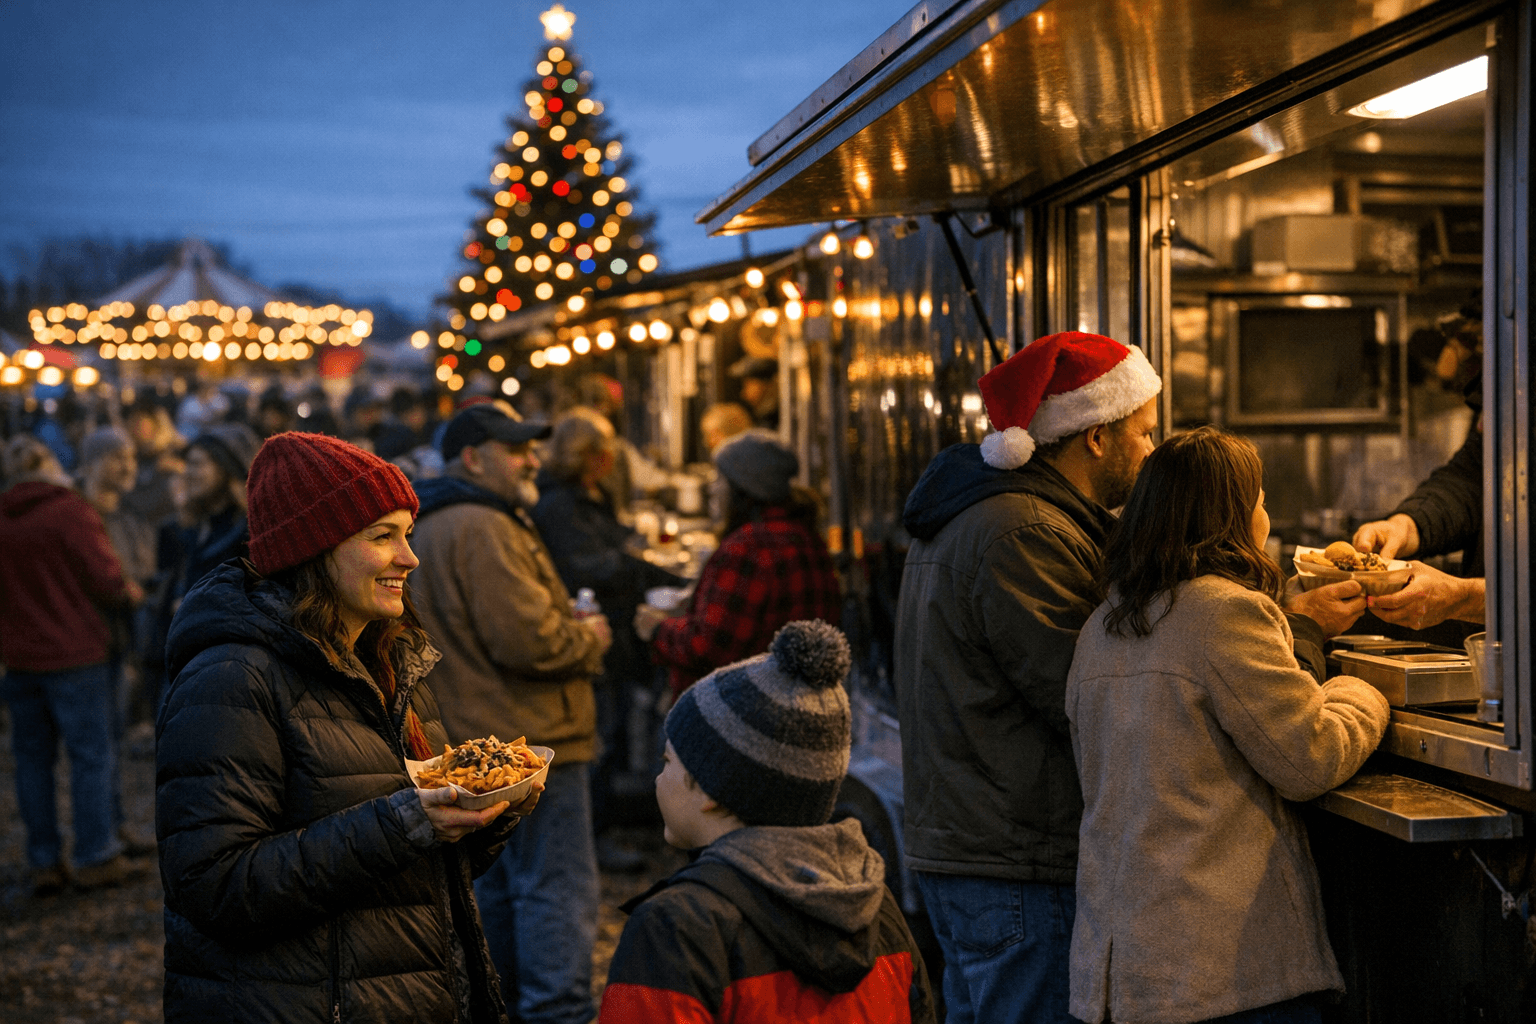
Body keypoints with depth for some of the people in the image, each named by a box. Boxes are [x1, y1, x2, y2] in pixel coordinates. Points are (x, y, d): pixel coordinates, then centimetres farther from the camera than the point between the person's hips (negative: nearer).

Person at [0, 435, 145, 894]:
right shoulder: (71, 511, -13)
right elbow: (105, 580, -13)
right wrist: (131, 592, 7)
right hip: (73, 654, -5)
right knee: (92, 754, 4)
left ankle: (44, 862, 16)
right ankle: (96, 857, 8)